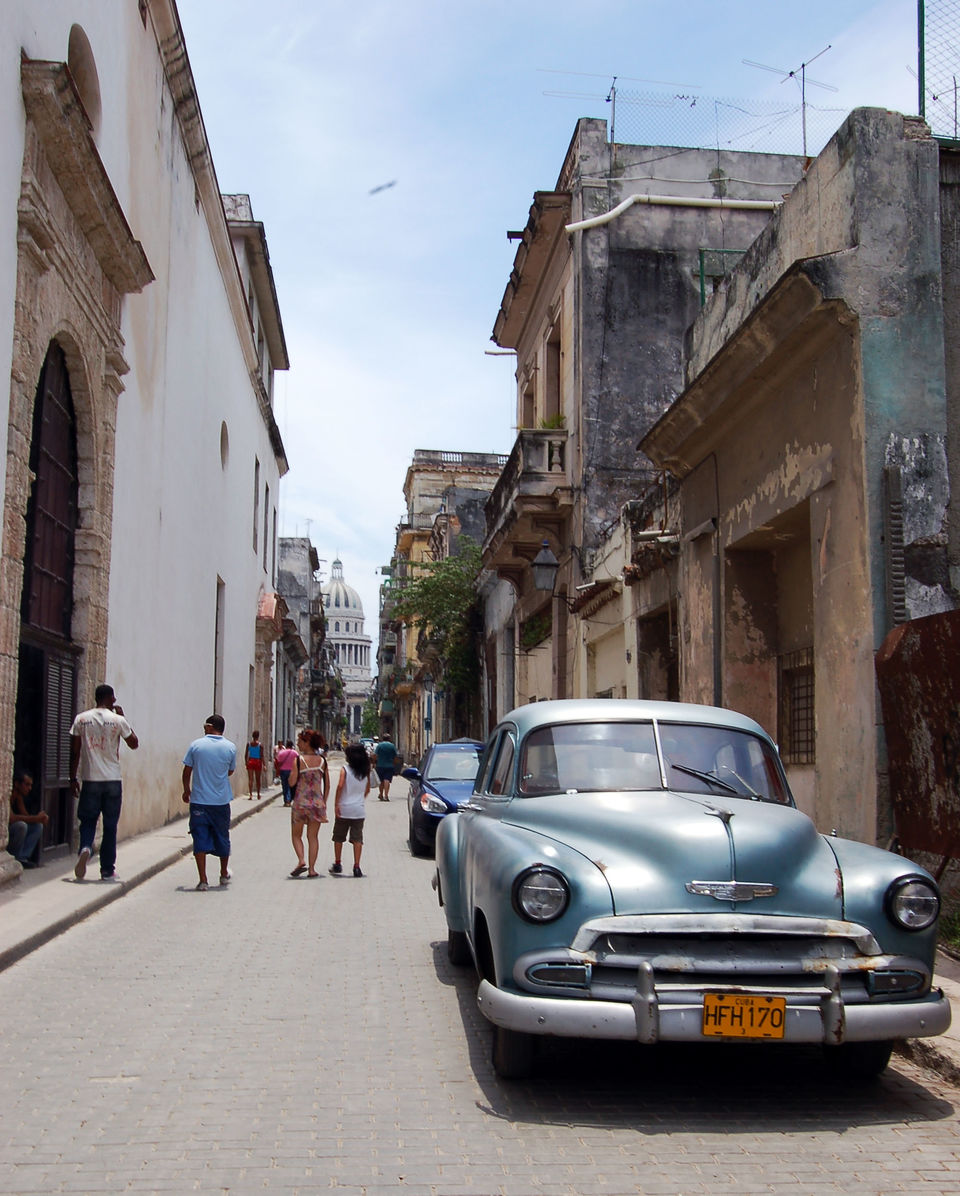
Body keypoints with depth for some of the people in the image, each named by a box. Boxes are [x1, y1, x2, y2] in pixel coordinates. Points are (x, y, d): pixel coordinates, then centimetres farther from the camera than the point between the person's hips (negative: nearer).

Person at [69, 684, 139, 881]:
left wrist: (73, 778, 10)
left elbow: (75, 751, 2)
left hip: (90, 779, 1)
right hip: (112, 780, -1)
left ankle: (85, 848, -19)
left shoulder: (81, 719, 1)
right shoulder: (118, 720, -4)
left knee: (88, 820, 12)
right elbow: (134, 744, 9)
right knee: (110, 825, 8)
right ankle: (107, 870, 10)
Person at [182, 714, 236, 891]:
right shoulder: (230, 747, -1)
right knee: (222, 837, 17)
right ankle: (224, 874, 34)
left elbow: (187, 771, 1)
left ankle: (202, 880, -4)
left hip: (199, 801, -2)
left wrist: (187, 790, 17)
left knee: (200, 839, 1)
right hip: (221, 800, 2)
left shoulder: (196, 745, -4)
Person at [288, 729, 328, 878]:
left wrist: (292, 771, 6)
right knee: (313, 836, 10)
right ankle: (312, 869, 7)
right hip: (317, 803, 3)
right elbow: (327, 785, 5)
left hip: (300, 802, -3)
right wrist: (324, 802, 14)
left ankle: (301, 860, -7)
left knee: (296, 835, 13)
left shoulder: (298, 760, -10)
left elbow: (292, 783, -11)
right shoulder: (322, 760, 2)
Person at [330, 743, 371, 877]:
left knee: (338, 837, 13)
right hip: (359, 810, 2)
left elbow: (340, 786, -18)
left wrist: (336, 804, -15)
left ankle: (337, 864, 19)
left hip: (344, 808, -2)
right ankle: (356, 867, -3)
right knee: (357, 838, 2)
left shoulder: (345, 769, -7)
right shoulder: (365, 771, 5)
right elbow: (367, 790, 12)